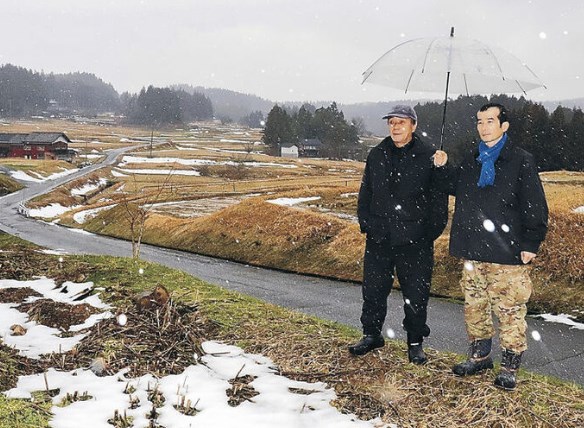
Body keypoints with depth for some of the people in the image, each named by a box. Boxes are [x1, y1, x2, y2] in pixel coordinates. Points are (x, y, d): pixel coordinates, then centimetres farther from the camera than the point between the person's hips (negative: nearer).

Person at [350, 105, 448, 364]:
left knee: (416, 295, 6)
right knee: (373, 290, 11)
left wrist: (430, 233, -7)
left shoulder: (429, 157, -4)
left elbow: (439, 199, -2)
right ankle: (371, 335, 30)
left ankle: (415, 342, 23)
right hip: (379, 239, 3)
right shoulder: (377, 155, 8)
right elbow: (365, 194, 15)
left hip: (415, 241, -3)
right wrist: (366, 224, 7)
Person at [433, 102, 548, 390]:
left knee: (509, 310, -1)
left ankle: (510, 366, 12)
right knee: (474, 307, 14)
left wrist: (530, 244, -11)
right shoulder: (471, 163, 13)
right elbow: (454, 187, 29)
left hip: (507, 253, -6)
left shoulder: (521, 162, -5)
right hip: (473, 251, 6)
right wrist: (442, 168, 11)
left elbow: (535, 207, -6)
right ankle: (479, 356, 29)